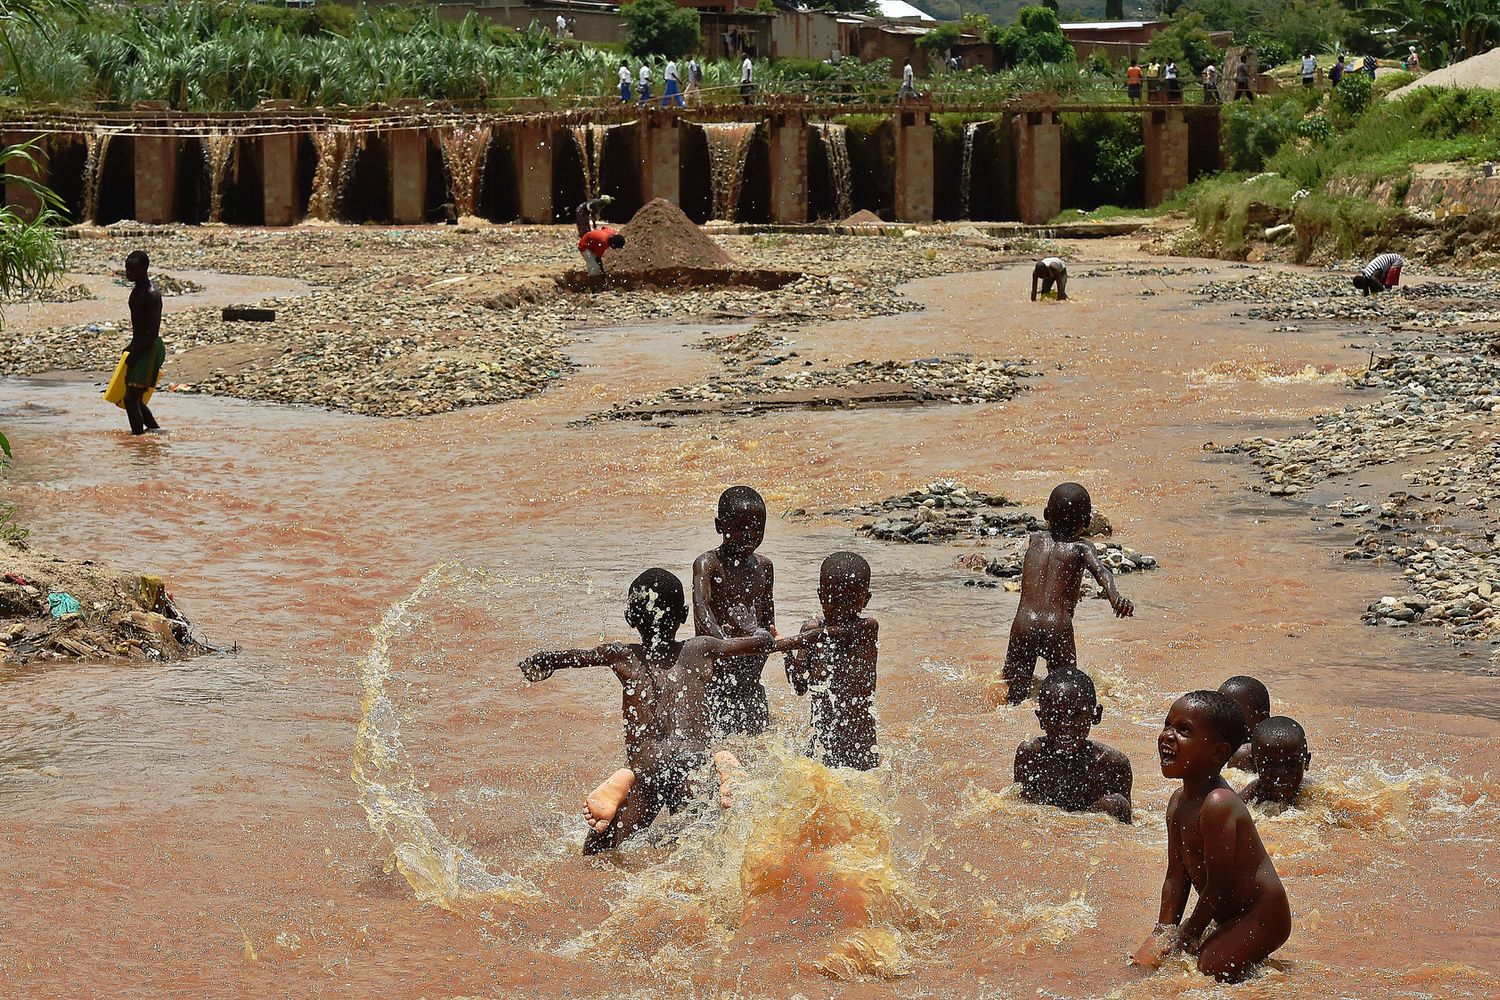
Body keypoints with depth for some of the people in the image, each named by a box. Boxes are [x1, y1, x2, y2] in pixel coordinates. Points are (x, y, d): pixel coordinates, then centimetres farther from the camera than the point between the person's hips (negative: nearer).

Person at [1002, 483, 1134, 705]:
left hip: (1023, 626, 2)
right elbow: (1100, 571, -13)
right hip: (1057, 628, -2)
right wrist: (1115, 599, -29)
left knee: (1016, 697, 5)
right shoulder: (1081, 547, 5)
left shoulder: (1035, 539, 14)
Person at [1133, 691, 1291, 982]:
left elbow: (1218, 886, -22)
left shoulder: (1217, 805, -27)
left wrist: (1186, 936, -11)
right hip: (1232, 918, 10)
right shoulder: (1179, 801, 4)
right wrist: (1162, 933, 2)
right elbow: (1176, 876, 9)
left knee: (1208, 970, -23)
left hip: (1259, 919, -10)